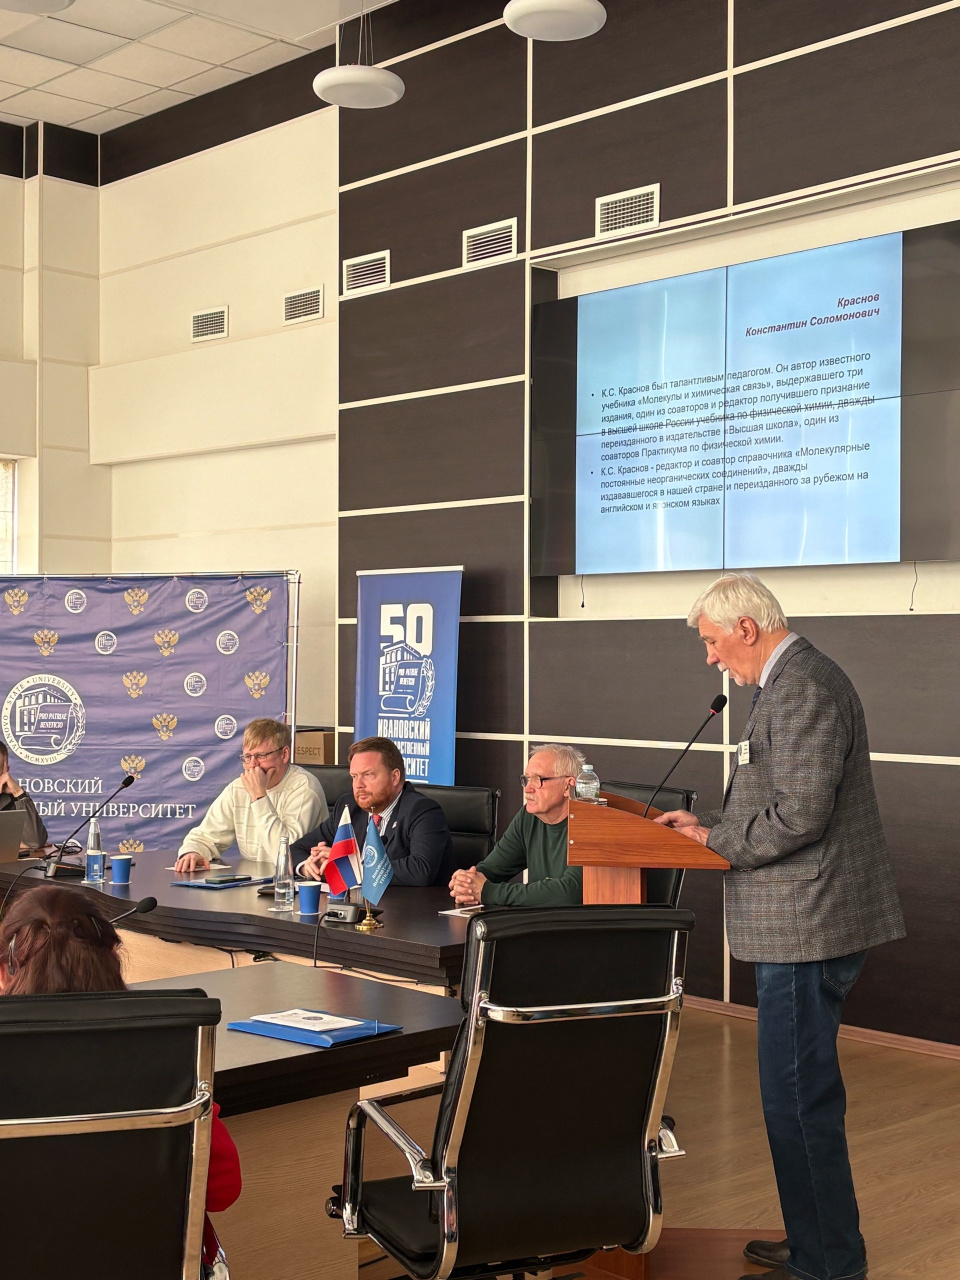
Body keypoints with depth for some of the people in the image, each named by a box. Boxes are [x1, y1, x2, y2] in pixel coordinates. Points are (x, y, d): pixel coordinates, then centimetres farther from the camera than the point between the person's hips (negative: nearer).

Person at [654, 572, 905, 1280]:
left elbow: (799, 815, -24)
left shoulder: (804, 687, -18)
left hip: (808, 928, -11)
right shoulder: (795, 681, 16)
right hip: (803, 927, 11)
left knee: (799, 1098, -3)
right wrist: (710, 822, 12)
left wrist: (713, 843, -12)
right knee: (804, 1093, 19)